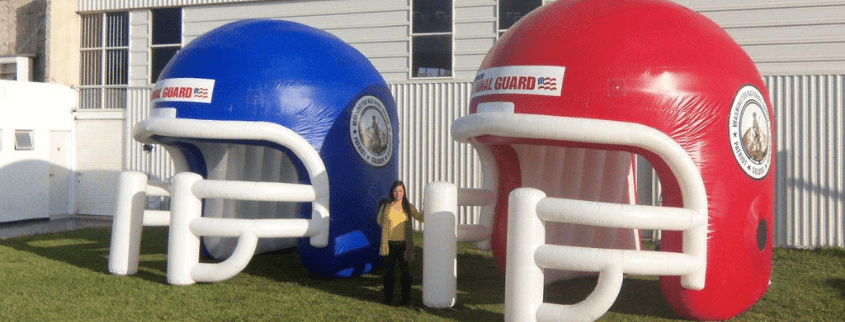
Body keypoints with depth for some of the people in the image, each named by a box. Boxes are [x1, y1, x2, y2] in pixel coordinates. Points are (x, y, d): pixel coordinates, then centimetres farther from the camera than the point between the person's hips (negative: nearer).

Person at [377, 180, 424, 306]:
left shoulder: (408, 207, 3)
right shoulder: (386, 206, 2)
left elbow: (420, 218, 7)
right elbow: (380, 221, 15)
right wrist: (388, 228, 4)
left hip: (403, 243, 0)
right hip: (389, 242, 0)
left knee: (405, 271, 0)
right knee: (389, 271, 7)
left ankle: (406, 299, 9)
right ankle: (388, 298, 17)